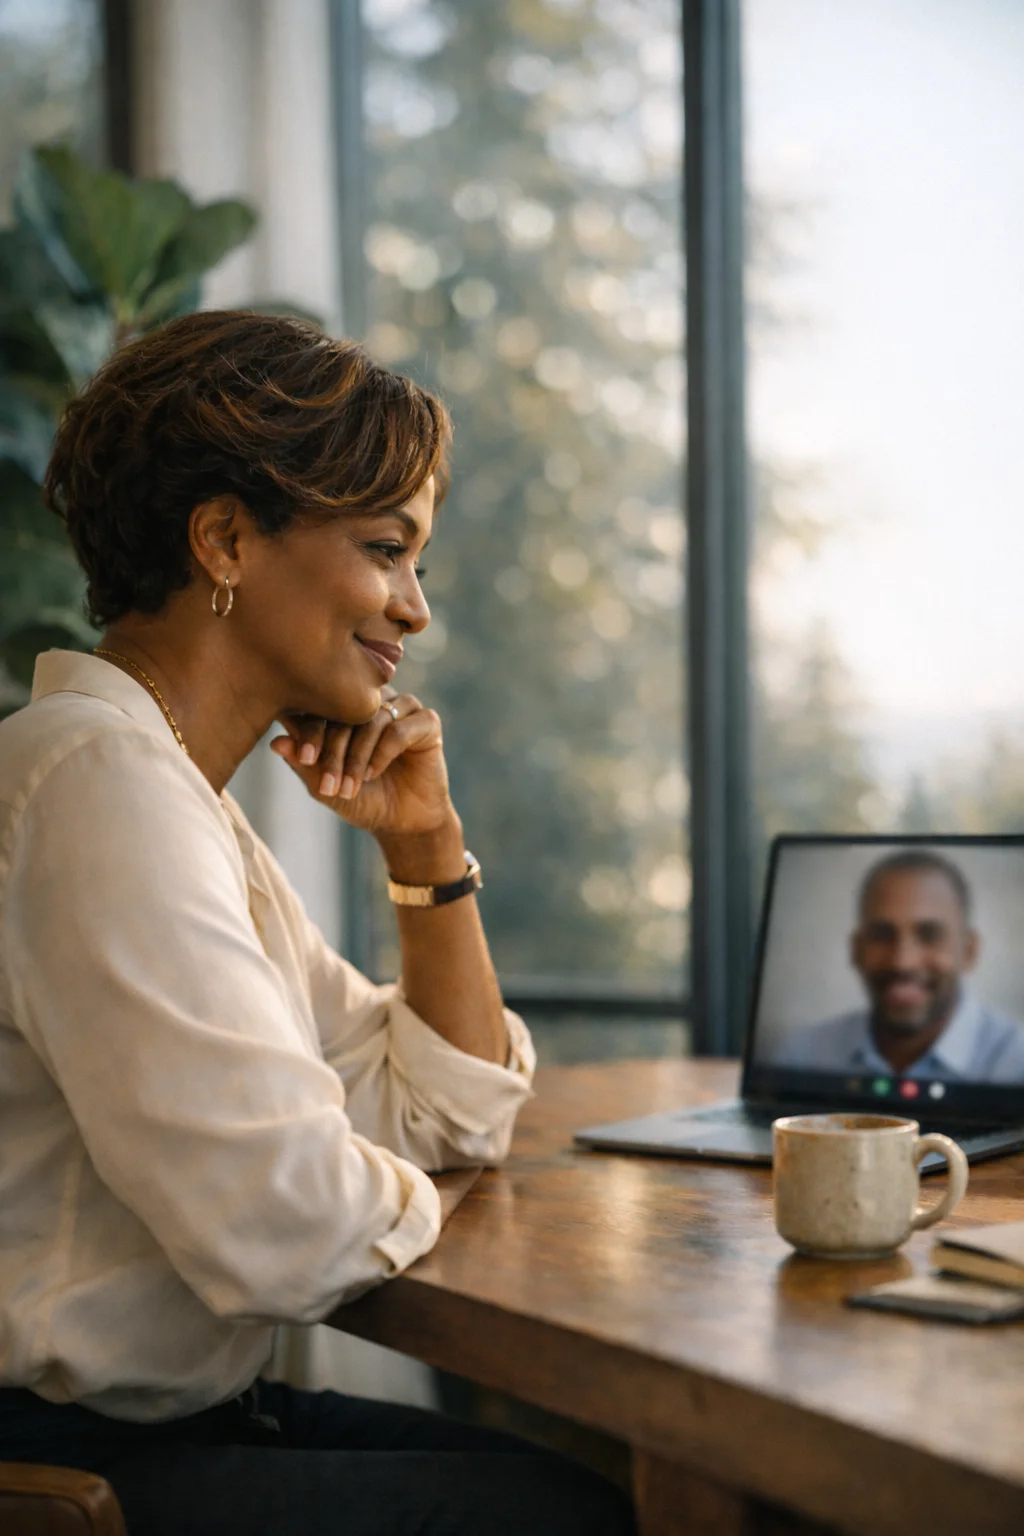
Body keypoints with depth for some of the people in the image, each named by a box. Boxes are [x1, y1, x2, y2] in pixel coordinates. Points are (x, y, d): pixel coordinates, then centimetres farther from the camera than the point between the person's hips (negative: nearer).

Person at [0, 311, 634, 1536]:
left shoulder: (181, 793, 13)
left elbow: (452, 1114, 18)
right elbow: (289, 1227, -27)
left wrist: (425, 842, 6)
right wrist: (400, 1196, -5)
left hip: (160, 1418, 9)